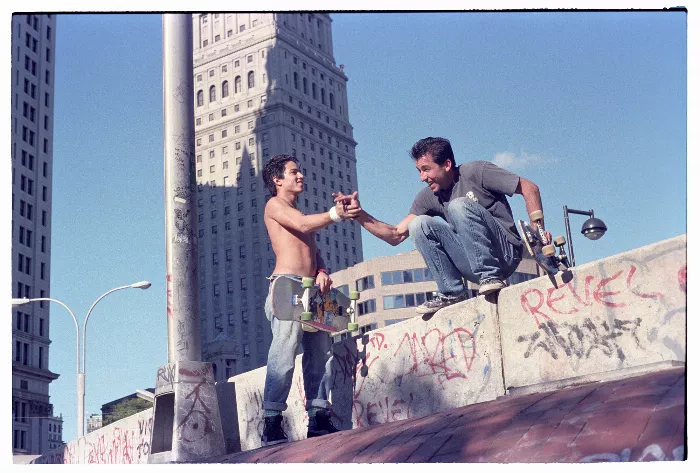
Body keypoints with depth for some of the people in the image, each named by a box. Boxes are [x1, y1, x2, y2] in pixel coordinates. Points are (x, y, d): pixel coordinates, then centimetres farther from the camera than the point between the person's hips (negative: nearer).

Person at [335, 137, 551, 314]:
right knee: (420, 224, -11)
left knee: (459, 206, -25)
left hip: (505, 253, -5)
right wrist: (359, 215, -6)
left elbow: (529, 188, -5)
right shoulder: (428, 198, 7)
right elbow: (396, 235, 5)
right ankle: (452, 292, -11)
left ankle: (490, 276, -25)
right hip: (472, 263, 5)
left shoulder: (476, 172, -6)